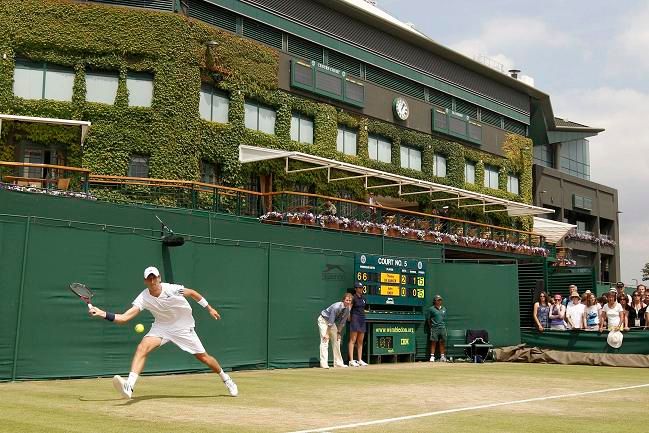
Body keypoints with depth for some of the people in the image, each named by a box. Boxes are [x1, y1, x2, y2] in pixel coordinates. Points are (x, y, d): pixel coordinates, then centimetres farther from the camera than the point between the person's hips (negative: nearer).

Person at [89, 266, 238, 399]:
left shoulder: (172, 289, -24)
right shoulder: (143, 298, -19)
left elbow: (192, 293, -4)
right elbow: (124, 317, -28)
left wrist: (209, 308, 4)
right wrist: (103, 314, -43)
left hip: (183, 327, -1)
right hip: (161, 326, 1)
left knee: (203, 357, 2)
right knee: (142, 347, -25)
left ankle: (226, 378, 28)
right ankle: (129, 386, -32)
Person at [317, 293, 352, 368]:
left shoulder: (348, 308, -10)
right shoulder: (336, 307, -32)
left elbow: (343, 321, 0)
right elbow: (330, 321, -30)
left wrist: (339, 332, 0)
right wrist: (327, 334, -27)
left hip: (333, 322, 8)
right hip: (324, 320, -8)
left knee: (336, 340, 8)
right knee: (325, 341, -15)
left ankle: (338, 362, 15)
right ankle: (324, 364, -18)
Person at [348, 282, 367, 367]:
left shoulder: (363, 298, 14)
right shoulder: (353, 298, -9)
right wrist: (349, 318, -13)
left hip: (362, 320, 8)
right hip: (355, 319, -8)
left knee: (360, 341, 10)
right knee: (353, 340, -7)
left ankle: (360, 360, 16)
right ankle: (351, 361, -8)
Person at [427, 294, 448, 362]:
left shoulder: (444, 309, 12)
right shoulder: (431, 309, -3)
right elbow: (428, 319, 0)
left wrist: (443, 325, 14)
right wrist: (431, 327, 1)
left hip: (442, 328, 4)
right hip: (434, 328, -4)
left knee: (442, 342, 7)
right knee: (433, 342, -3)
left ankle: (442, 356, 13)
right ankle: (432, 356, 0)